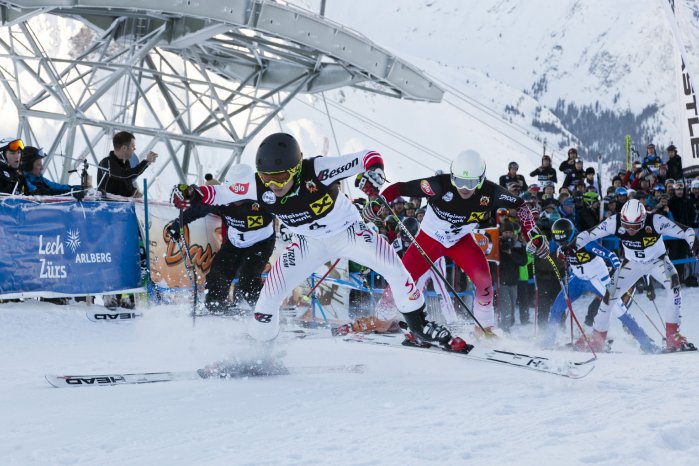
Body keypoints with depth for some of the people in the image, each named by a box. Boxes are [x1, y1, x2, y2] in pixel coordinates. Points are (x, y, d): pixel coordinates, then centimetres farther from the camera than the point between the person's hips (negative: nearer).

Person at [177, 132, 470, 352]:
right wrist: (194, 194, -26)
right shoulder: (258, 186, -22)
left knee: (394, 268, -22)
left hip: (349, 231, -2)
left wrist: (374, 175, -49)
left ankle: (420, 326, 0)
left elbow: (369, 157, -28)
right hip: (309, 243, 3)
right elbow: (222, 193, -8)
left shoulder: (318, 170, -34)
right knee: (270, 292, -11)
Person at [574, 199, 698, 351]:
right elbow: (589, 234, -19)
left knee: (674, 285, -28)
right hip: (632, 263, 2)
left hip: (657, 260, -2)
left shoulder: (655, 221, -34)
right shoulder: (615, 222, -28)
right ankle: (597, 338, 14)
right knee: (610, 295, -6)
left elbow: (686, 232, -31)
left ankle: (673, 336, -19)